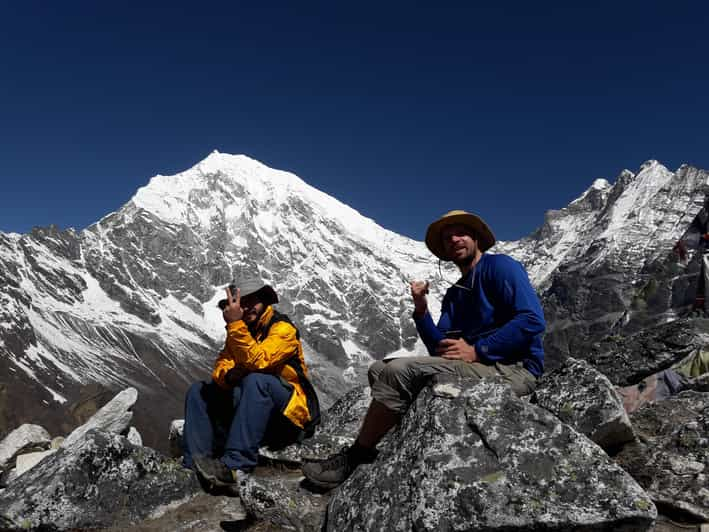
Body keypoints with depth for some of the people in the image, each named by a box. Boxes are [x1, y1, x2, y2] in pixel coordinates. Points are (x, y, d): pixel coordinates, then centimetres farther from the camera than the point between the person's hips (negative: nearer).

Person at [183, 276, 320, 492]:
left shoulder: (283, 328, -11)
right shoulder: (240, 331, 11)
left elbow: (256, 361, -27)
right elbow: (220, 368, 2)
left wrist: (235, 324, -30)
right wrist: (229, 375, -20)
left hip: (289, 415, -7)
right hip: (253, 412, 7)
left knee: (256, 380, -35)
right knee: (198, 391, 0)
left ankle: (235, 466, -38)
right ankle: (194, 465, -13)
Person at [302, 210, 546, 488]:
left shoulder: (500, 266, -1)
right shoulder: (454, 293, 20)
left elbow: (532, 321, -16)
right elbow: (440, 351, 11)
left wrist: (476, 351, -17)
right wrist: (421, 310, -2)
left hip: (513, 370, -8)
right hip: (476, 366, 9)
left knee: (399, 370, -21)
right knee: (380, 369, 5)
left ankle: (354, 459, -7)